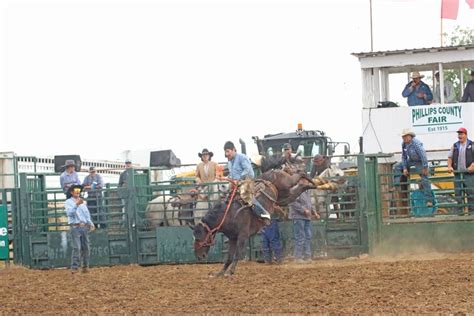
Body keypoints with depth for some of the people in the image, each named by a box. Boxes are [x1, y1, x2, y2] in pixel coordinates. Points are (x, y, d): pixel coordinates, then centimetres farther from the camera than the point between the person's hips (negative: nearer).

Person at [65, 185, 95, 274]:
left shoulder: (82, 202, 19)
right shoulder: (68, 202, 3)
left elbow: (87, 214, 19)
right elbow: (69, 213, -13)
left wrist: (90, 223, 7)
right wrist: (76, 205, -24)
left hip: (84, 227, 6)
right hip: (75, 227, -5)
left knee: (86, 248, 5)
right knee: (77, 248, -13)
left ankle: (85, 266, 13)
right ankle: (74, 267, -13)